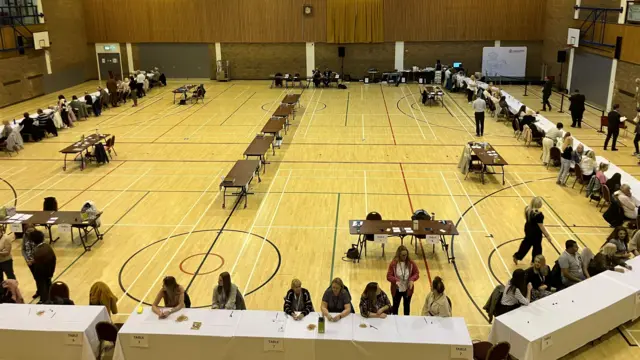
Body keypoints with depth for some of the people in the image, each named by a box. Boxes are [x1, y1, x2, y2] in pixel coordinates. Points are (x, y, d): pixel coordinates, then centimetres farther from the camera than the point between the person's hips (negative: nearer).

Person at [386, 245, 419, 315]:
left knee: (407, 306, 19)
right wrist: (395, 280, -34)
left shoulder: (411, 263, -11)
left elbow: (417, 273, -4)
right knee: (395, 306, 17)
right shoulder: (393, 263, -16)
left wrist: (412, 279, -23)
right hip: (397, 289, -1)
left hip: (408, 289, 2)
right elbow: (389, 276, -15)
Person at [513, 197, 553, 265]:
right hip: (535, 232, -7)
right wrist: (547, 235, -14)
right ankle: (534, 262, 31)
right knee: (537, 246, 14)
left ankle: (517, 256, 36)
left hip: (528, 229, 7)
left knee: (526, 242, 27)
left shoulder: (527, 209, -10)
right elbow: (541, 226, -23)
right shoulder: (538, 214, -31)